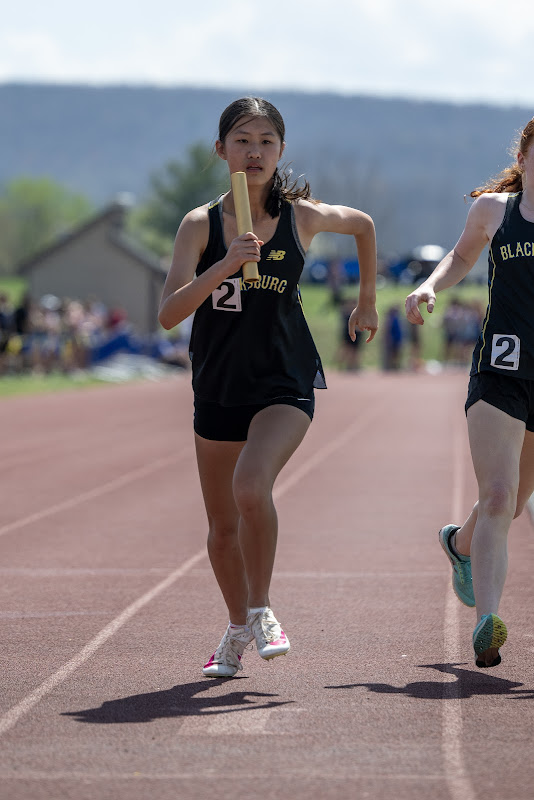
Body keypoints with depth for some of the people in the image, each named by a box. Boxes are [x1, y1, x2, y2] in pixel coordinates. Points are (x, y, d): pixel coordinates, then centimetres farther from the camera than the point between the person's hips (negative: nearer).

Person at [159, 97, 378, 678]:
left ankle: (261, 609, -7)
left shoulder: (302, 217, -5)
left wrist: (367, 302, 25)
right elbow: (169, 313, -17)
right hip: (218, 387, 2)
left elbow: (363, 225, 18)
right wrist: (226, 264, -30)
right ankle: (238, 630, 36)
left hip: (285, 385, -2)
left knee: (251, 486, -28)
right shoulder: (201, 225, -6)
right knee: (222, 526, 13)